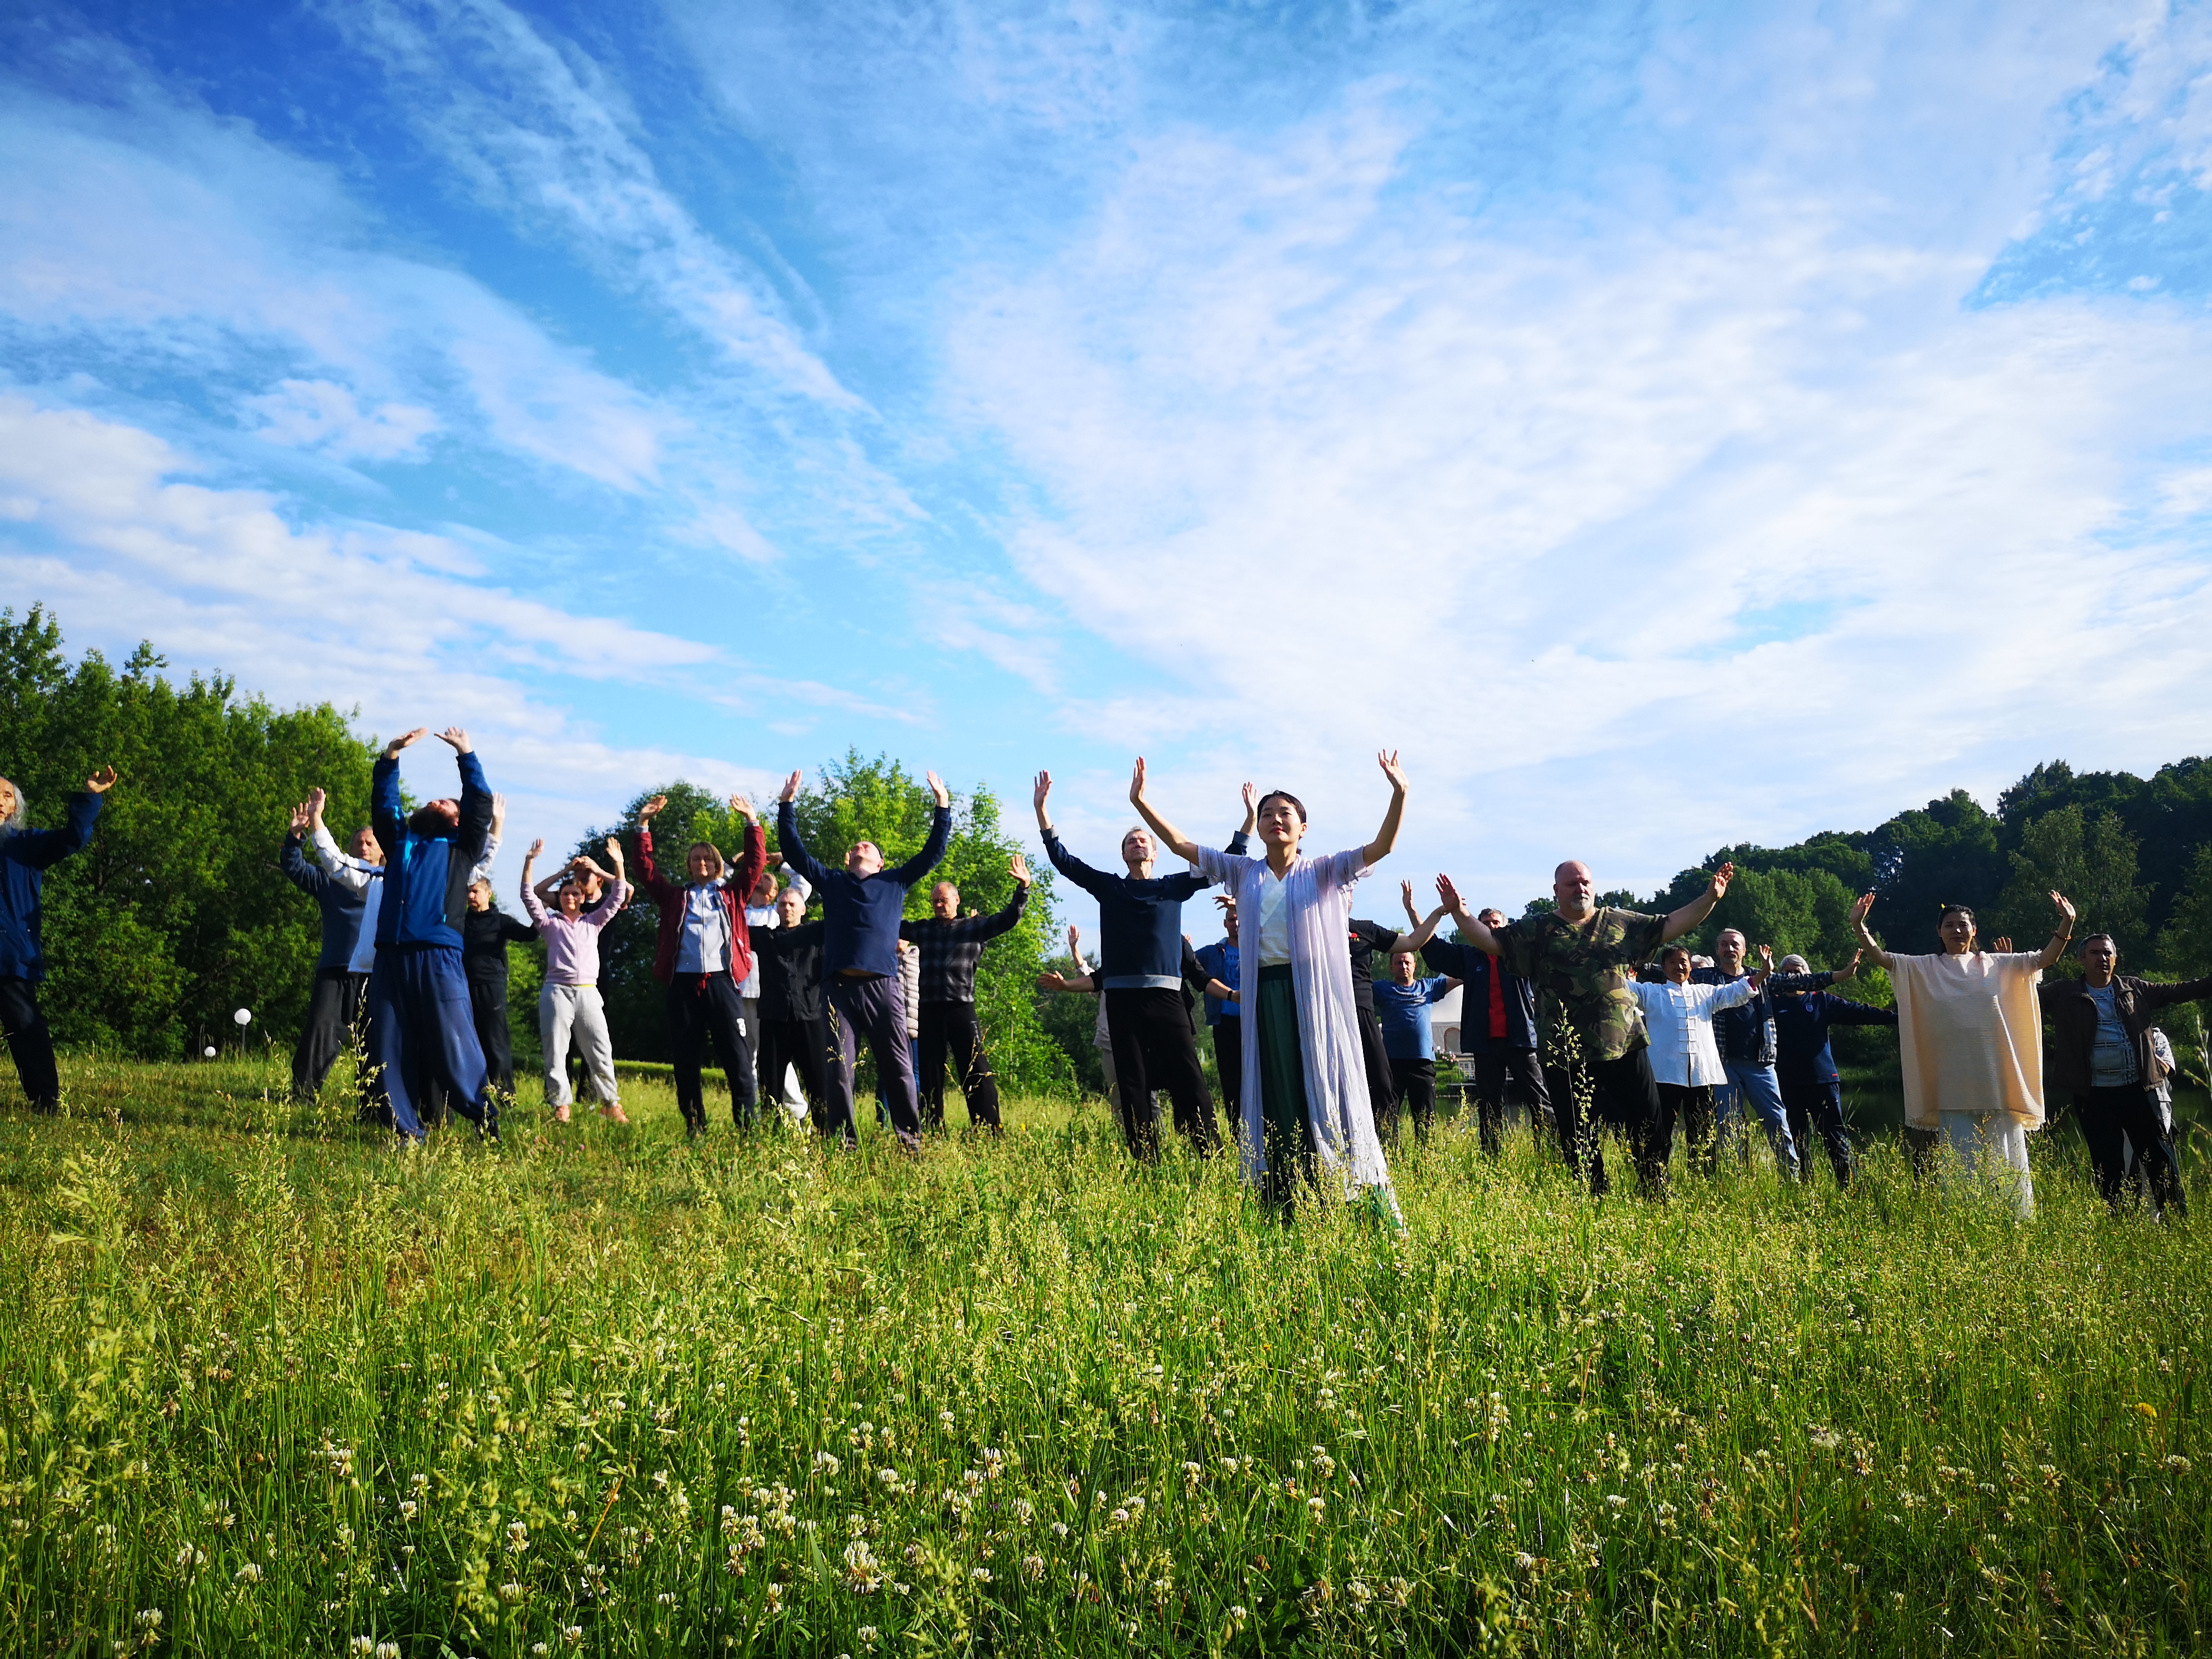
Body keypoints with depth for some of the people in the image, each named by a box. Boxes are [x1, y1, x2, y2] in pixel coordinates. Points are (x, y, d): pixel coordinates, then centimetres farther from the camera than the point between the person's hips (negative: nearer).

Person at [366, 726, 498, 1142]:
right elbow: (383, 802, 22)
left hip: (438, 956, -4)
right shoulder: (400, 841, 26)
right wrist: (391, 755, 13)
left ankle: (488, 1120, 0)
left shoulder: (460, 848, 16)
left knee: (453, 1045, -8)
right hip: (390, 956, 4)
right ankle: (406, 1131, 5)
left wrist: (465, 755, 8)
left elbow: (481, 805, 8)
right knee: (391, 1049, 1)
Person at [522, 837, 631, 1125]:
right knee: (555, 1051, -3)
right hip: (556, 991, -1)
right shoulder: (551, 923, 15)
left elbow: (618, 897, 13)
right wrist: (529, 863, -2)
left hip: (588, 992, 1)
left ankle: (611, 1104, 5)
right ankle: (560, 1107, 0)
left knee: (601, 1051, -2)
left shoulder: (593, 922, 19)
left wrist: (617, 864, 3)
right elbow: (529, 896, 6)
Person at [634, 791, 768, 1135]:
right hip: (683, 984, 2)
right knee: (686, 1060, 4)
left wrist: (752, 822, 2)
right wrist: (644, 825, 9)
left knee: (738, 1057, -5)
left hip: (722, 982, -1)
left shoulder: (731, 894, 17)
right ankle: (694, 1128, 12)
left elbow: (756, 862, 11)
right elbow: (646, 868, 15)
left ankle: (748, 1125, -3)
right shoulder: (675, 897, 19)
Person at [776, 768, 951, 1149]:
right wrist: (787, 806, 15)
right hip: (840, 987, 1)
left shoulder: (895, 881, 21)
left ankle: (910, 1142, 2)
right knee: (839, 1070, -1)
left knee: (899, 1068, -2)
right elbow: (794, 851, 20)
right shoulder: (832, 882, 22)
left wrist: (943, 806, 14)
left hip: (883, 986, -1)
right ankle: (843, 1144, 4)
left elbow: (933, 852, 19)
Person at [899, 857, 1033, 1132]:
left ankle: (989, 1132, -6)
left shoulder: (975, 927, 9)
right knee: (929, 1075, 7)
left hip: (962, 1009, -3)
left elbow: (1009, 918, 4)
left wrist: (1023, 888, -8)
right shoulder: (922, 929, 15)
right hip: (928, 1011, 3)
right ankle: (932, 1132, 15)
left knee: (977, 1073, -6)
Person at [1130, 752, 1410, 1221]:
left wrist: (1399, 794, -19)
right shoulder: (1243, 873, 13)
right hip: (1265, 994, 2)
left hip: (1316, 993, -2)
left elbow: (1381, 847, -6)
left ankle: (1374, 1206, -1)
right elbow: (1180, 845, 11)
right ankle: (1282, 1208, 7)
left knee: (1327, 1089, -4)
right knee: (1276, 1098, 4)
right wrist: (1142, 803, 1)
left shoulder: (1324, 872, 6)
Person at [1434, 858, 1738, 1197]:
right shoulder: (1537, 930, 5)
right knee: (1578, 1139, 4)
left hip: (1626, 1045, 2)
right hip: (1568, 1053, -1)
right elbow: (1491, 940, -1)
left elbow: (1670, 925, 12)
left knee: (1648, 1124, 5)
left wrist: (1709, 899, 2)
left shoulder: (1620, 923, 11)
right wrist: (1458, 912, -15)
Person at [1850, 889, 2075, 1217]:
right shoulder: (1924, 969, 7)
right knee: (1962, 1163, 3)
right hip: (1954, 1085, 0)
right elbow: (1881, 957, -3)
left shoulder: (1997, 965, 9)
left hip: (1998, 1077, 0)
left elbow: (2046, 958, 3)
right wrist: (1859, 926, -16)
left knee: (2006, 1160, 4)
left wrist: (2066, 924, -9)